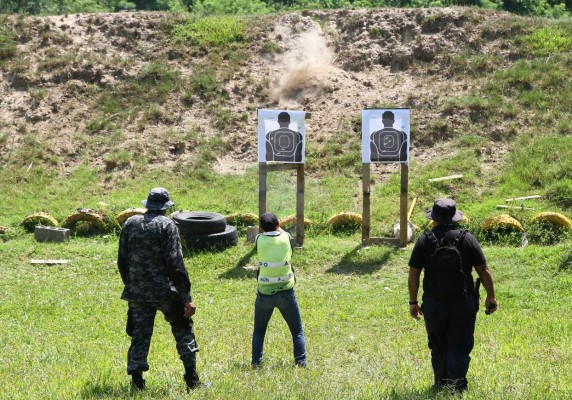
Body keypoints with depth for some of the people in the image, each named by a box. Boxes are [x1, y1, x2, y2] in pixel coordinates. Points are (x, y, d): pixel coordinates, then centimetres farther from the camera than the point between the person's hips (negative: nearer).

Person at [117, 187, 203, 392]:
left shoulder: (130, 223, 6)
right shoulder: (167, 225, -9)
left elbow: (122, 260, 11)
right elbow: (175, 263, -14)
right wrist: (186, 296, -13)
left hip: (137, 291, 4)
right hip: (164, 290, -4)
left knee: (140, 335, 10)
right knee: (183, 329, 11)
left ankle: (136, 380, 4)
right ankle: (191, 377, 11)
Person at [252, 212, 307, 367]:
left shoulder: (260, 240, -9)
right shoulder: (286, 238, -6)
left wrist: (265, 229, 23)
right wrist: (278, 228, 31)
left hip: (264, 294, 0)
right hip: (286, 293, 0)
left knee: (259, 331, 19)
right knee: (297, 331, 13)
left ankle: (256, 362, 15)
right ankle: (301, 361, 6)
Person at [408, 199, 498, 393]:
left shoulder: (424, 241, -3)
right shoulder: (467, 239, -4)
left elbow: (413, 274, -1)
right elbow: (484, 271, -3)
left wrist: (413, 301, 9)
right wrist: (490, 296, 9)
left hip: (433, 305, 1)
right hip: (463, 304, -1)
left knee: (438, 347, 15)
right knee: (460, 348, 1)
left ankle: (440, 384, 25)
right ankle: (456, 386, -9)